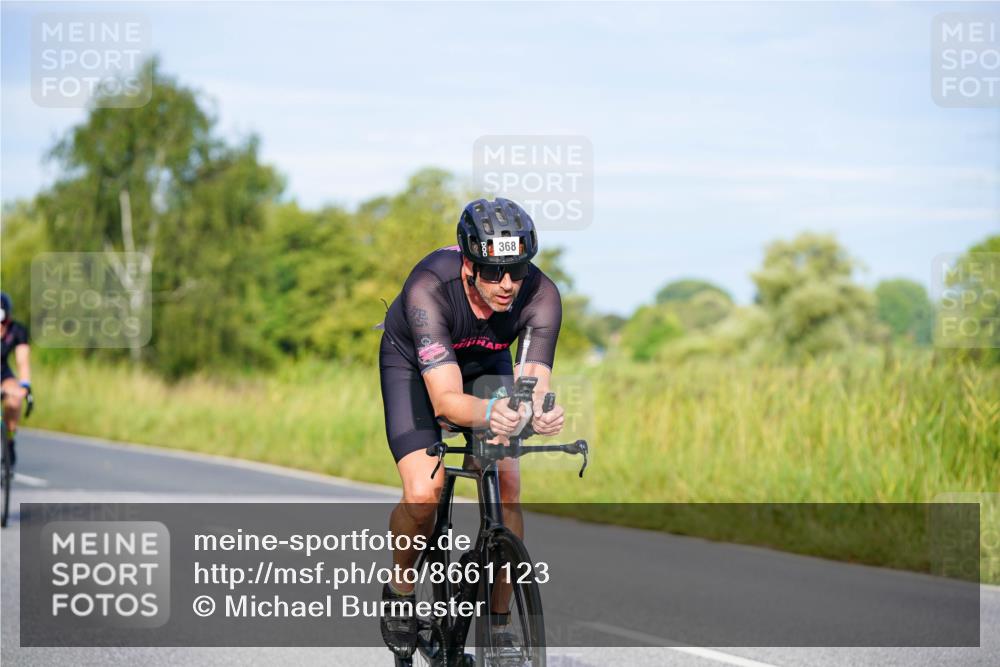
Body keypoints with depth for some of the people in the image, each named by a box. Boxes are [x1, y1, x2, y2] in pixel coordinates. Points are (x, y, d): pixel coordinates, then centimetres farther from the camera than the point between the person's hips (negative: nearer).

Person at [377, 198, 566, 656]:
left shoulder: (541, 295, -32)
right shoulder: (428, 288, -40)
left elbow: (535, 384, -37)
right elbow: (445, 399, -46)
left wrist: (540, 412, -61)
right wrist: (490, 412, -66)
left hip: (485, 364, 3)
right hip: (413, 364, -3)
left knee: (507, 485, -15)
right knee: (424, 494, -20)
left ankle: (500, 622, -4)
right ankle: (400, 589, 8)